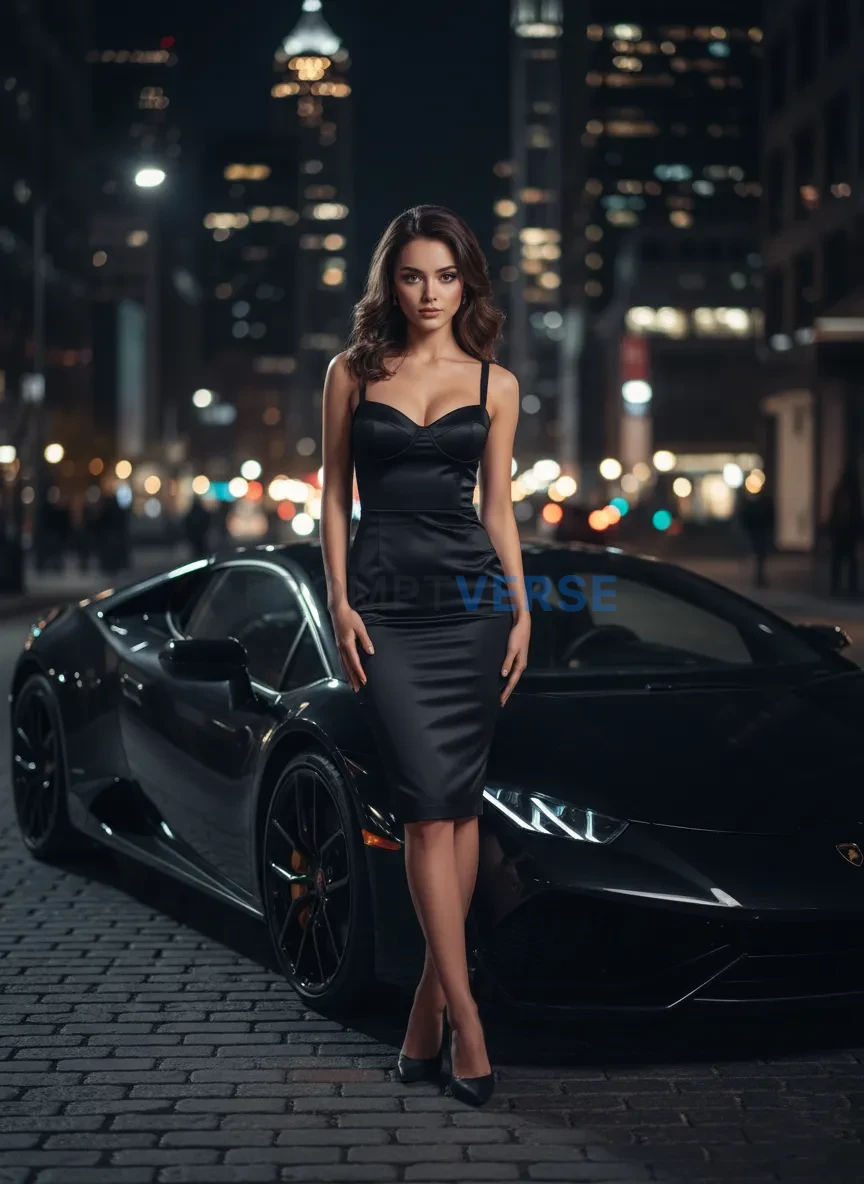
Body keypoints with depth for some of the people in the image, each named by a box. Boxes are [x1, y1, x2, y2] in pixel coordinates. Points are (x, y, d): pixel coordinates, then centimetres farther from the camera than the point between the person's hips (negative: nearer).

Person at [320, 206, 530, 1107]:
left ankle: (428, 1002, 10)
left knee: (456, 804, 1)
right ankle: (463, 1016, -8)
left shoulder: (494, 384, 9)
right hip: (385, 601, -1)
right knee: (429, 805, -9)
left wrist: (522, 610, 4)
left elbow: (498, 505, 11)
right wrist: (339, 602, -2)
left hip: (471, 596, 1)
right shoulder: (352, 374, 8)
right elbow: (334, 495, 8)